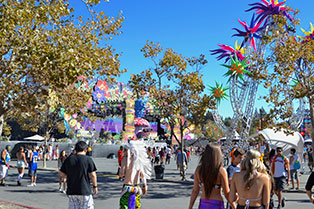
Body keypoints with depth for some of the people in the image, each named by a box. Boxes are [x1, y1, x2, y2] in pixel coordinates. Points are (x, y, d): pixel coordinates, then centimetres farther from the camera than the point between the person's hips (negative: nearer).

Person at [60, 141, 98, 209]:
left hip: (71, 191, 4)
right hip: (84, 190, -4)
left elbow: (64, 174, 9)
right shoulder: (88, 159, -8)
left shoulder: (68, 159, 3)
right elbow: (93, 175, -9)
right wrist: (95, 186, 3)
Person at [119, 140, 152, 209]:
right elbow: (143, 175, 4)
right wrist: (144, 186, 11)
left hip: (128, 187, -5)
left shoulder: (125, 159, -12)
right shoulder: (139, 160, 1)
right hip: (137, 188, 5)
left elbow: (121, 174, -14)